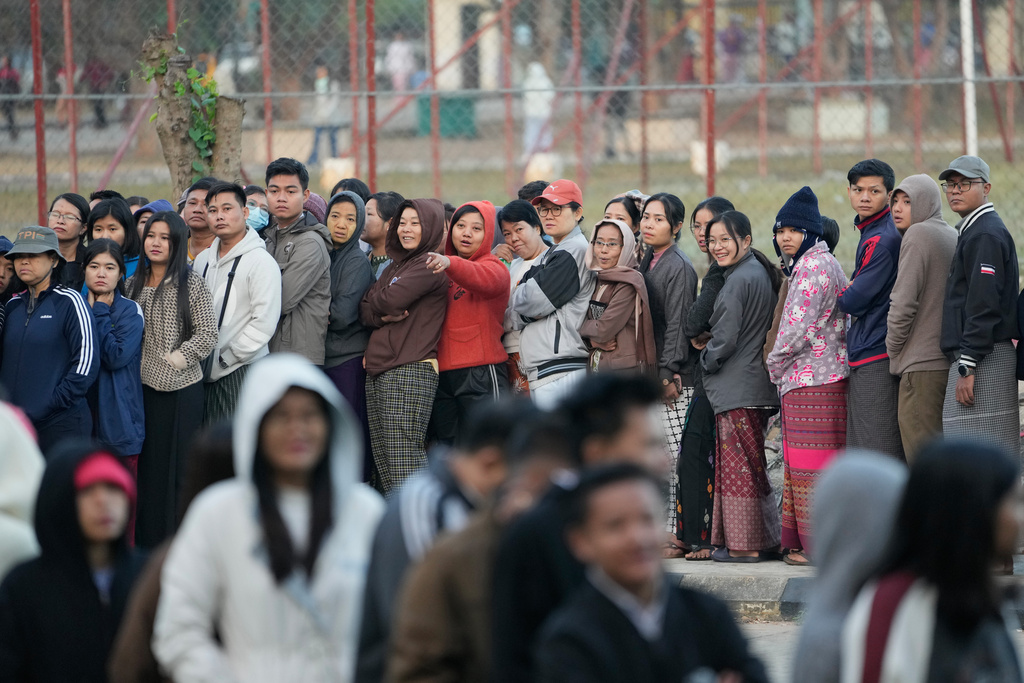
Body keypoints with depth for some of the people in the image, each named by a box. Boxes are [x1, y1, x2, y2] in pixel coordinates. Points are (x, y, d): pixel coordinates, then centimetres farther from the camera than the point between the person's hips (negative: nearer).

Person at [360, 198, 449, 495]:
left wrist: (375, 302, 8)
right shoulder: (395, 266, 22)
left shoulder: (431, 265, -4)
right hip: (377, 373, 9)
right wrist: (383, 316, -9)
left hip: (410, 371, -9)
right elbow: (364, 311, 13)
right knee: (383, 462, 6)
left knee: (403, 460, -14)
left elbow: (390, 300, -14)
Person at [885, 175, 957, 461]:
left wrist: (893, 348, -3)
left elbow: (904, 301, -15)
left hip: (922, 362, -9)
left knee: (921, 453, -10)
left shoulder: (918, 235, -9)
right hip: (951, 359, 9)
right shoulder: (952, 236, 17)